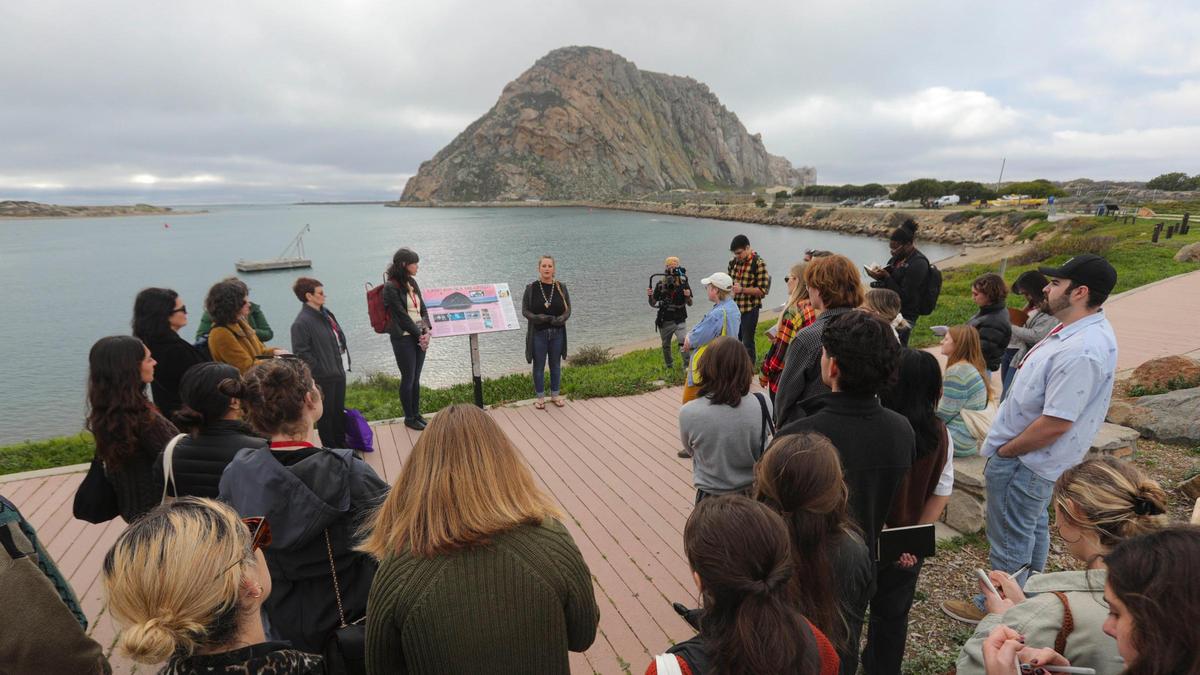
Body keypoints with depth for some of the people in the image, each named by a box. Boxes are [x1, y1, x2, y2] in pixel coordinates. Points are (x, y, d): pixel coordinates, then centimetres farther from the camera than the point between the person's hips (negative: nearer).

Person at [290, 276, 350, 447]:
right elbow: (302, 353, -20)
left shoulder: (325, 312, 7)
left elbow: (339, 336, 16)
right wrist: (319, 370, -16)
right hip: (324, 377, -8)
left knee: (339, 410, 20)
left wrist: (344, 360, 10)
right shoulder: (301, 323, -19)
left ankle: (341, 443, 35)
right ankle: (329, 448, 21)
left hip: (339, 371, 8)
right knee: (326, 413, 7)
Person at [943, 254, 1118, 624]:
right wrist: (1005, 443, 10)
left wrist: (1004, 451, -16)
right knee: (1033, 527, 26)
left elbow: (1054, 424, -31)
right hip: (1035, 457, 10)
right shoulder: (1082, 329, 1)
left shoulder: (1081, 351, -32)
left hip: (1024, 462, -10)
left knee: (1010, 540, 9)